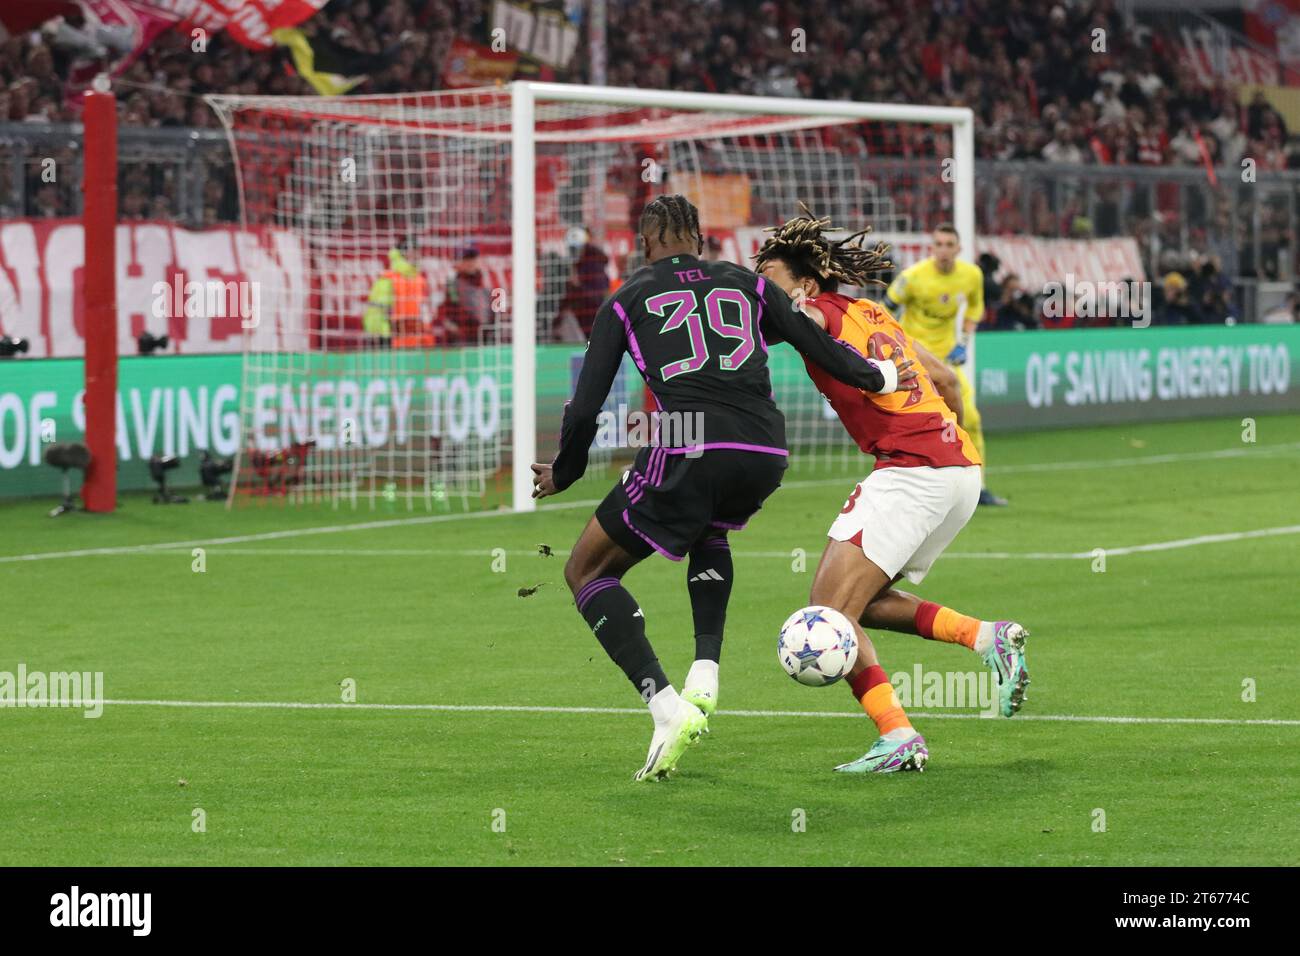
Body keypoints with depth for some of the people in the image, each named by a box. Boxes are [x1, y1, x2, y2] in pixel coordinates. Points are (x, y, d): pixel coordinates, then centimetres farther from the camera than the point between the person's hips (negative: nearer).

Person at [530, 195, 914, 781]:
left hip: (690, 453, -4)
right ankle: (704, 677, 19)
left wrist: (563, 474, 26)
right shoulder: (746, 283, 20)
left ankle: (664, 705, -9)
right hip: (765, 454, 4)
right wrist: (881, 377, 38)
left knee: (586, 573, 13)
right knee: (709, 532, 39)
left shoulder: (626, 301, 13)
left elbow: (585, 407, 9)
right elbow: (820, 348, 19)